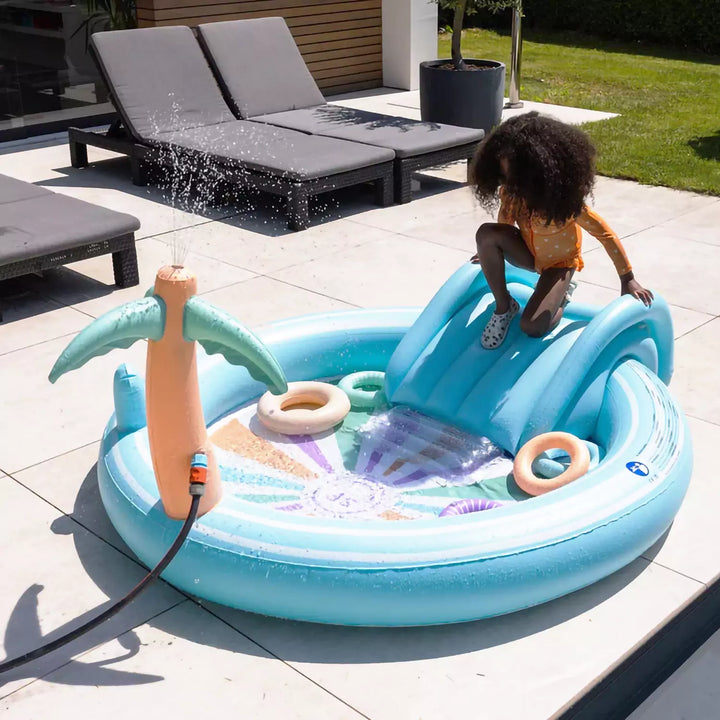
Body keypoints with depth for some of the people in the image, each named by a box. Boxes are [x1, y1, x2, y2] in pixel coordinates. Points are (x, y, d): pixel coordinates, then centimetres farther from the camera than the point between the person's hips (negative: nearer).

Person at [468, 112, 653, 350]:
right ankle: (503, 307, -10)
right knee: (486, 232, -28)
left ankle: (560, 296, 12)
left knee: (532, 326, -24)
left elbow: (605, 234, -24)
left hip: (559, 263, -4)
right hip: (528, 253, 4)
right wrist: (491, 252, 14)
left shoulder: (564, 199, -34)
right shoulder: (510, 191, -21)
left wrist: (627, 280, -19)